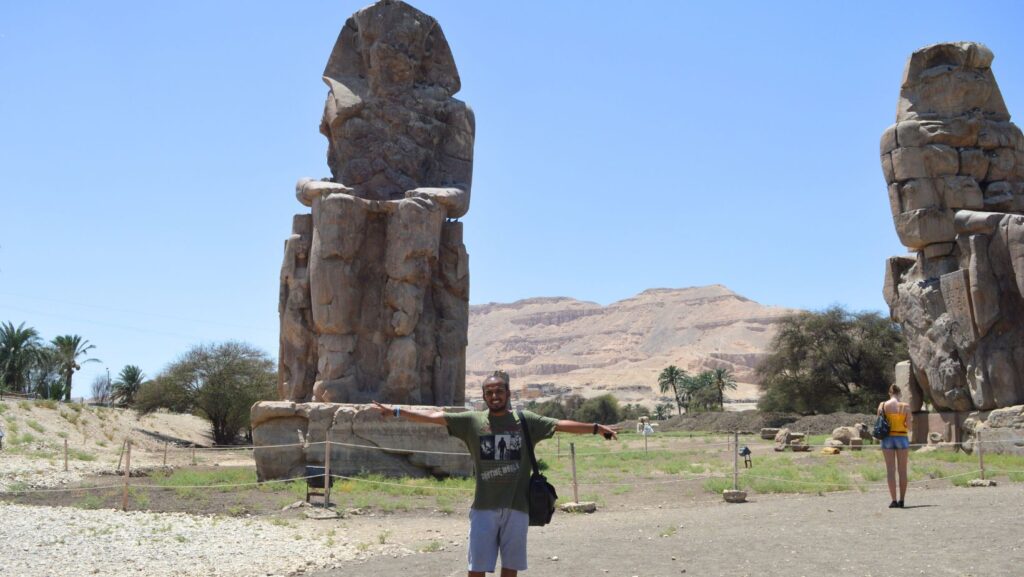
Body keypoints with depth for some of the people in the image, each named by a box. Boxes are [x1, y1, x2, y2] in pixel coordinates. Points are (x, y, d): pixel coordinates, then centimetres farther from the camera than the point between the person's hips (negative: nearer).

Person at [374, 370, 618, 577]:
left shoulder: (526, 421, 3)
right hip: (484, 507, -1)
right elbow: (435, 416, -3)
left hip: (517, 506, 1)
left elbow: (561, 425, 1)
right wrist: (396, 411, -9)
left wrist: (596, 427, -4)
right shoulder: (472, 420, 1)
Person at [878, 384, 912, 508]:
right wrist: (911, 420, 17)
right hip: (902, 438, 0)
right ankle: (901, 500, 11)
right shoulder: (905, 406, -4)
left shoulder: (882, 405, -2)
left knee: (890, 470, 2)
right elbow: (909, 426, -5)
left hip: (887, 438, 0)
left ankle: (894, 500, -3)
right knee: (902, 470, 9)